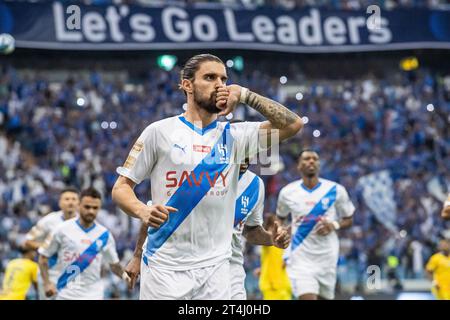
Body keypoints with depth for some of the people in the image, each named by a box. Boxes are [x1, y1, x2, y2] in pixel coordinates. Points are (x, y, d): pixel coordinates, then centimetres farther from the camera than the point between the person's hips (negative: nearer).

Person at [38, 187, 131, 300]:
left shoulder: (104, 235, 4)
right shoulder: (63, 229, -2)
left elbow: (114, 263, 14)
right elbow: (43, 256, 5)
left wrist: (124, 275, -6)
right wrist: (47, 282, -5)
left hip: (93, 295, 1)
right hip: (66, 294, -1)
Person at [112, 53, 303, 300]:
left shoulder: (233, 136, 9)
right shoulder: (160, 132, 2)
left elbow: (293, 124, 1)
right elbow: (121, 188, 2)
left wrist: (245, 95, -4)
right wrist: (143, 211, -19)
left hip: (215, 268, 3)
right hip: (164, 267, -3)